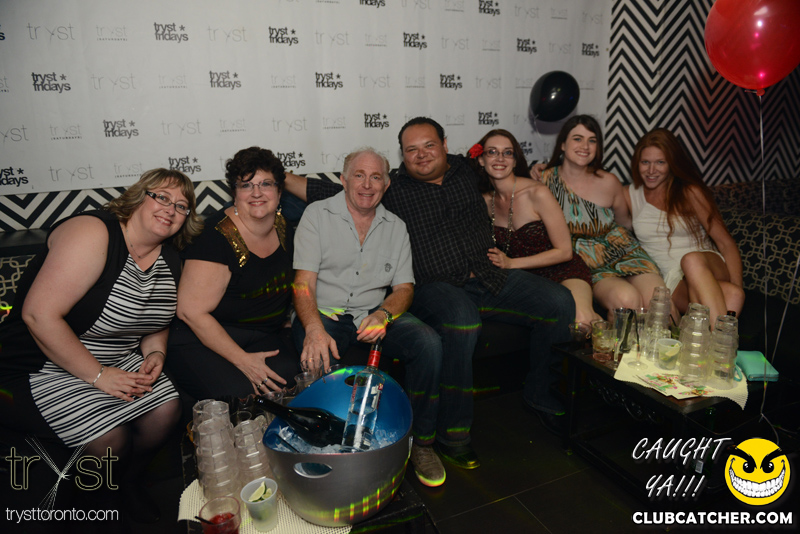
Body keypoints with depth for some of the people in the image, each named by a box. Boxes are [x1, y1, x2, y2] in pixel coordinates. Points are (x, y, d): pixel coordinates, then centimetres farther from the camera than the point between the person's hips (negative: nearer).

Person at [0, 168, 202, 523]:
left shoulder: (169, 260, 2)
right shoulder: (93, 232, -23)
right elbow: (39, 314, -28)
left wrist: (155, 354, -5)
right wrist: (98, 375, -24)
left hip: (117, 360, 7)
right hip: (41, 366, -7)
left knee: (167, 408, -10)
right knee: (111, 439, -20)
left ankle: (130, 481, 21)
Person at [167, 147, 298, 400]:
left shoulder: (282, 227, 4)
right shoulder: (217, 237, -18)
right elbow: (191, 312, -19)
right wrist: (242, 359, -22)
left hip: (266, 336, 6)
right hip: (203, 340, -5)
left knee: (288, 375, -22)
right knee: (239, 392, -27)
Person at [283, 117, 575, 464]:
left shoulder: (467, 172, 16)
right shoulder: (391, 189, 6)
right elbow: (329, 192, 5)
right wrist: (280, 178, 1)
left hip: (489, 277, 5)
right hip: (435, 286, -4)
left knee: (560, 302, -10)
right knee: (462, 318, -38)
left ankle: (540, 395, 11)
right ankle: (451, 433, -21)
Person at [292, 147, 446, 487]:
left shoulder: (395, 227, 10)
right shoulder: (317, 215, 0)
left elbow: (404, 287, 6)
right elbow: (304, 283, -9)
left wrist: (383, 314, -18)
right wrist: (315, 328, -29)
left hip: (376, 314, 3)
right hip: (324, 315, -2)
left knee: (429, 342, -23)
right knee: (317, 355, -35)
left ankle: (421, 441, -6)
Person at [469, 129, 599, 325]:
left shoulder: (538, 194, -13)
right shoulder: (486, 201, 3)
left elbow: (564, 251, -9)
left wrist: (511, 263, -12)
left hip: (562, 272, -5)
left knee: (580, 319, -37)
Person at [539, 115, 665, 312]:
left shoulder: (609, 182, -2)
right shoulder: (546, 179, -5)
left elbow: (625, 222, 16)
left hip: (622, 255, 2)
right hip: (584, 266, -2)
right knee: (627, 299, -31)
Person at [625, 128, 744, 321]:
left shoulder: (690, 193, 4)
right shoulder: (629, 196, 10)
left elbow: (726, 243, 0)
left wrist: (737, 285, -15)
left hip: (708, 267, 0)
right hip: (671, 281, 0)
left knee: (692, 259, -36)